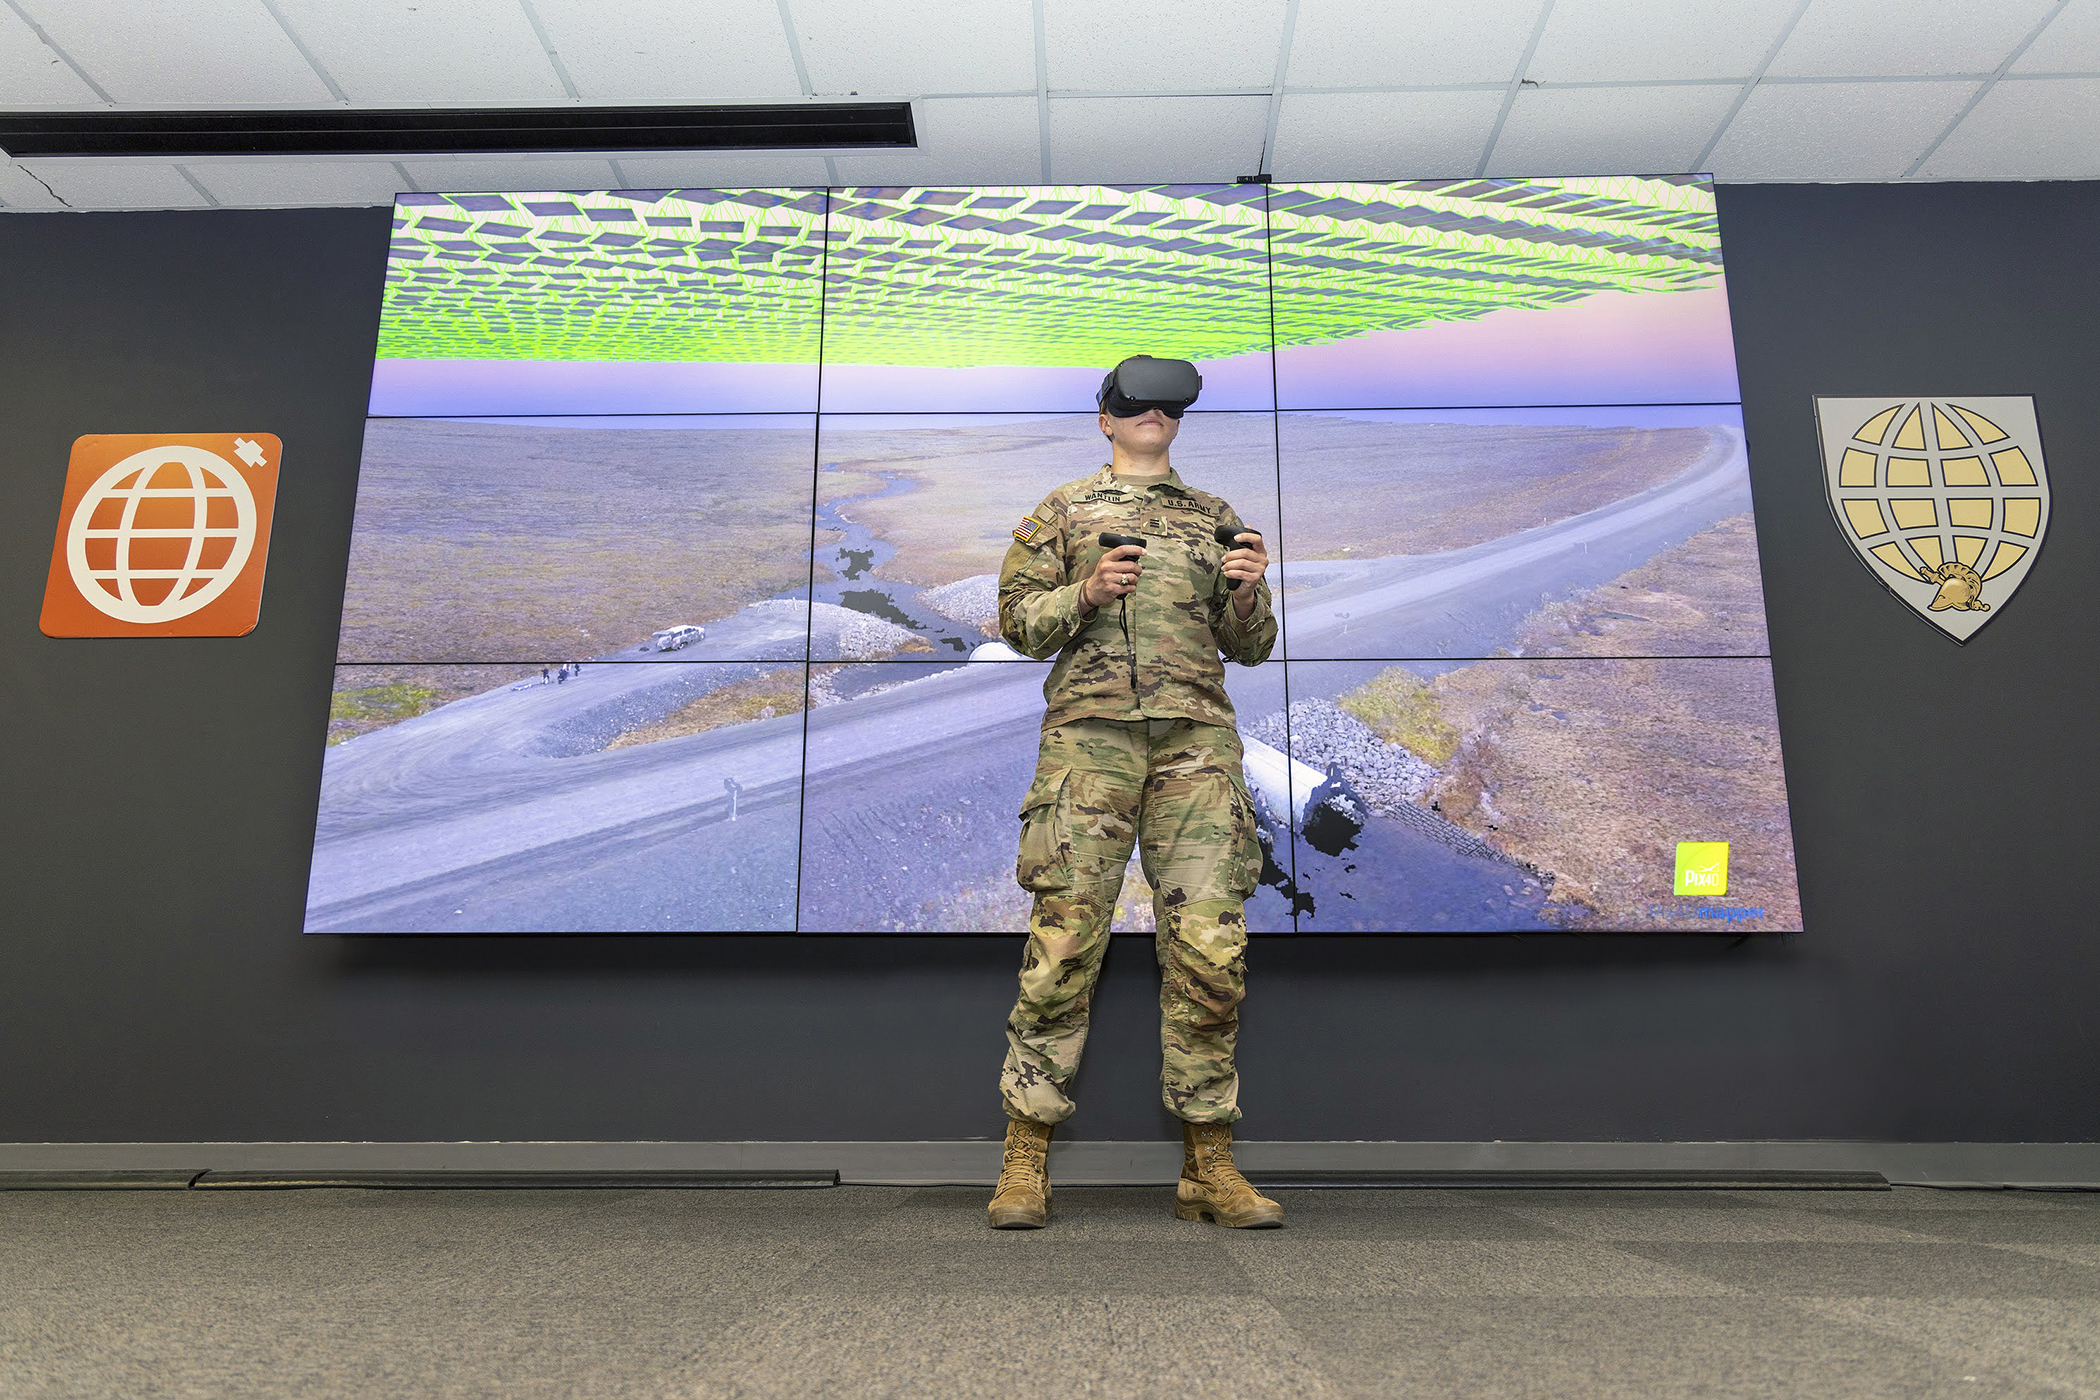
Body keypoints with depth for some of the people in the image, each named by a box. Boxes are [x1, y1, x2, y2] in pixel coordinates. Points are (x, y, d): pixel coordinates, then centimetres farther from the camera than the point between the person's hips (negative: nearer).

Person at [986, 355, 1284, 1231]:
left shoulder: (1216, 519, 23)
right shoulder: (1063, 510, 18)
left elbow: (1249, 648, 19)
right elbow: (1019, 620, 10)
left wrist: (1249, 592, -2)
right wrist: (1086, 593, -8)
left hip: (1197, 737, 2)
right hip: (1090, 730, -2)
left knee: (1210, 948, -4)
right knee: (1064, 940, -7)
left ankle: (1209, 1167, 7)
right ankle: (1025, 1163, 3)